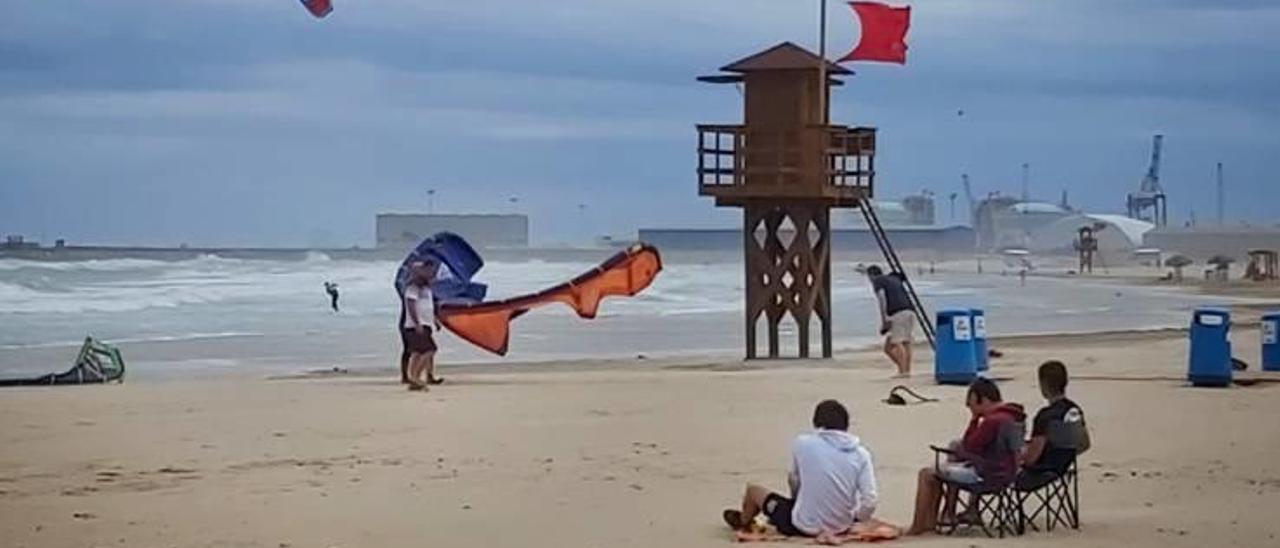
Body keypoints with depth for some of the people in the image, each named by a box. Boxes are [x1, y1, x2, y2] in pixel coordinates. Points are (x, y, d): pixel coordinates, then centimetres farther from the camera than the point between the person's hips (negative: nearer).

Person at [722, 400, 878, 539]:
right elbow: (869, 502, -14)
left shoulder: (802, 443, -12)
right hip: (842, 527, 4)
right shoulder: (860, 453, -8)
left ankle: (743, 522, 56)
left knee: (753, 489, 24)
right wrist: (854, 520, 7)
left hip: (805, 527, -4)